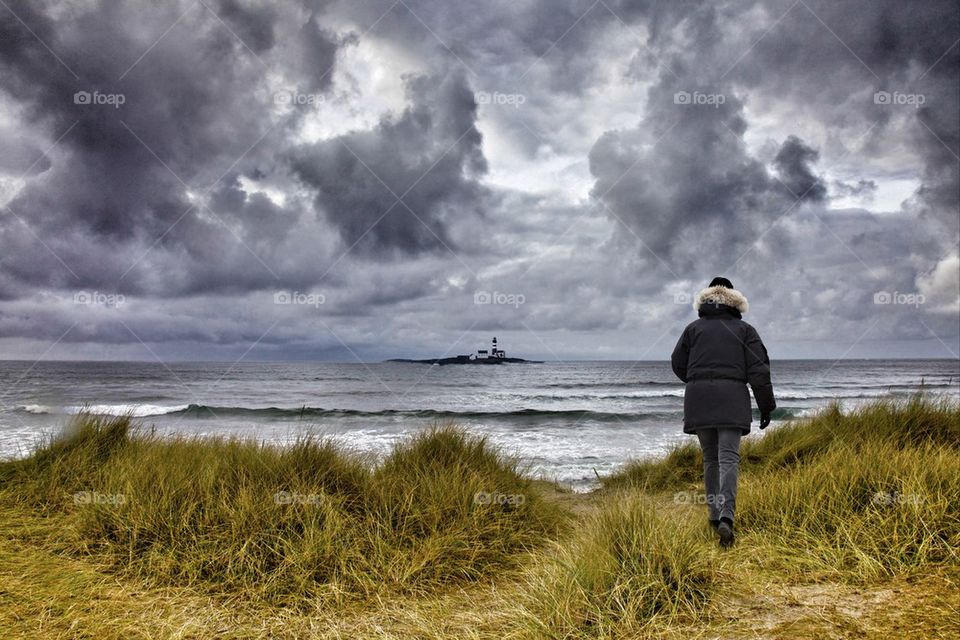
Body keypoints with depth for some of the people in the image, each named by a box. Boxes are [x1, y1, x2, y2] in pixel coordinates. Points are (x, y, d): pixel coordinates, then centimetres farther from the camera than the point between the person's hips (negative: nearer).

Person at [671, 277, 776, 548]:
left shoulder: (693, 328, 12)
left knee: (710, 458, 13)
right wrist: (766, 406, 8)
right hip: (732, 399, -2)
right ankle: (726, 517, -25)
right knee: (729, 458, -8)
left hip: (698, 400, 2)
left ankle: (715, 516, 15)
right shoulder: (745, 330, 9)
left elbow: (678, 364, 13)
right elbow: (759, 370, 2)